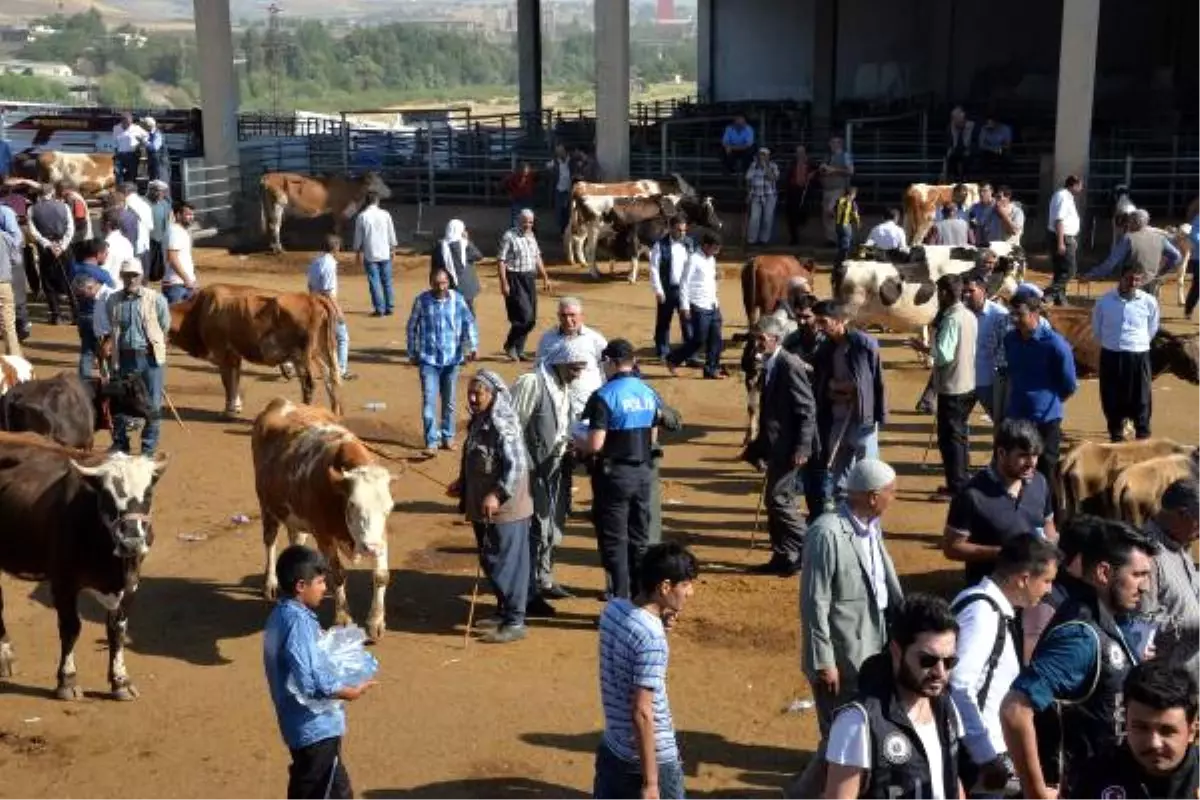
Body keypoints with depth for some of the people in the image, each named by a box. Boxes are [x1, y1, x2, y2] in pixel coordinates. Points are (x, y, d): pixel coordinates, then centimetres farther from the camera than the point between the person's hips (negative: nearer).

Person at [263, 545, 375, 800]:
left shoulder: (280, 615, 7)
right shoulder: (299, 622, -23)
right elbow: (308, 681, -28)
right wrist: (349, 692, -17)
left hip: (300, 724, 10)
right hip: (317, 726, -10)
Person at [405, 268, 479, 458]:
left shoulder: (457, 299, -2)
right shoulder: (421, 300, -3)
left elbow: (469, 322, -1)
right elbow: (412, 327, 6)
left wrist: (472, 346, -14)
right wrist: (412, 353, 8)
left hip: (452, 358, 1)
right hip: (428, 359, -1)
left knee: (449, 401, 13)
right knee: (429, 400, -8)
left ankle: (448, 437, 28)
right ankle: (431, 442, -6)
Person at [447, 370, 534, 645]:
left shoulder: (503, 425, -18)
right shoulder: (478, 421, 10)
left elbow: (517, 466, -23)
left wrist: (498, 494, -28)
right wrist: (462, 484, 16)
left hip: (505, 509, -9)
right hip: (481, 508, 9)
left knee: (507, 565, -2)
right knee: (489, 562, 18)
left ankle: (514, 622, 5)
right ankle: (503, 611, 32)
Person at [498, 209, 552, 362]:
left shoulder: (531, 236, 13)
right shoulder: (509, 237, -11)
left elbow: (537, 258, 22)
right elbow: (501, 261, -13)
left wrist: (545, 278, 20)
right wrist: (504, 283, -19)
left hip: (529, 279, 8)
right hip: (515, 279, -8)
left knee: (531, 319, 7)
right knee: (524, 316, -13)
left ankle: (519, 350, 18)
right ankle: (510, 345, 6)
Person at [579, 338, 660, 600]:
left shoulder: (604, 396, -16)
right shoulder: (649, 393, 5)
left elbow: (595, 444, -20)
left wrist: (576, 444, -1)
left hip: (614, 474, -6)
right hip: (642, 472, 6)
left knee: (614, 542, 1)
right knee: (638, 539, 15)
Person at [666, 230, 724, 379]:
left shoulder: (711, 259, 12)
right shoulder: (694, 259, -13)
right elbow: (684, 283, -15)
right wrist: (685, 306, -17)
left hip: (712, 307, 8)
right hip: (699, 308, -8)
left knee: (716, 340, 6)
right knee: (699, 340, -3)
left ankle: (711, 370, 15)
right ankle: (673, 359, 15)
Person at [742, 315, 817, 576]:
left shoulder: (790, 365, -17)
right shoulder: (769, 366, 10)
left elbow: (807, 410, -18)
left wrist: (801, 448, -21)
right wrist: (761, 444, 18)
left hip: (789, 446, -9)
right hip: (776, 445, 9)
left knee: (779, 498, -8)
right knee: (776, 500, 12)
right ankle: (783, 557, 19)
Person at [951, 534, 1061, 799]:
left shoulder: (995, 610, 10)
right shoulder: (982, 611, -18)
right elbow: (958, 687, -26)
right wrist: (989, 755, -21)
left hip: (986, 752, 9)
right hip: (976, 758, -9)